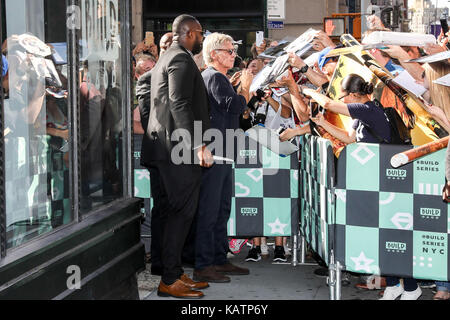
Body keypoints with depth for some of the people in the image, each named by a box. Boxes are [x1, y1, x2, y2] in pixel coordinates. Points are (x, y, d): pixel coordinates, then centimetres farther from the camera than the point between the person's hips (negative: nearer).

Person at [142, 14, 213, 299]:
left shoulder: (168, 59, 22)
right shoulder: (181, 59, -11)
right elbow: (180, 105, -21)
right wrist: (199, 145, -25)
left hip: (171, 147, 11)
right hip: (180, 147, -11)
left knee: (176, 213, 13)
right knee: (182, 213, -7)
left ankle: (175, 273, 19)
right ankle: (170, 280, -3)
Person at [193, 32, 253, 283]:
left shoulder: (218, 77, 21)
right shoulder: (214, 77, -11)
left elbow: (234, 111, 27)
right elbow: (235, 106, -23)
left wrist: (245, 88, 16)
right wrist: (245, 86, -7)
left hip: (222, 153, 11)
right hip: (214, 153, -11)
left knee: (222, 209, 15)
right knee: (209, 210, -7)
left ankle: (220, 259, 24)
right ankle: (203, 266, -3)